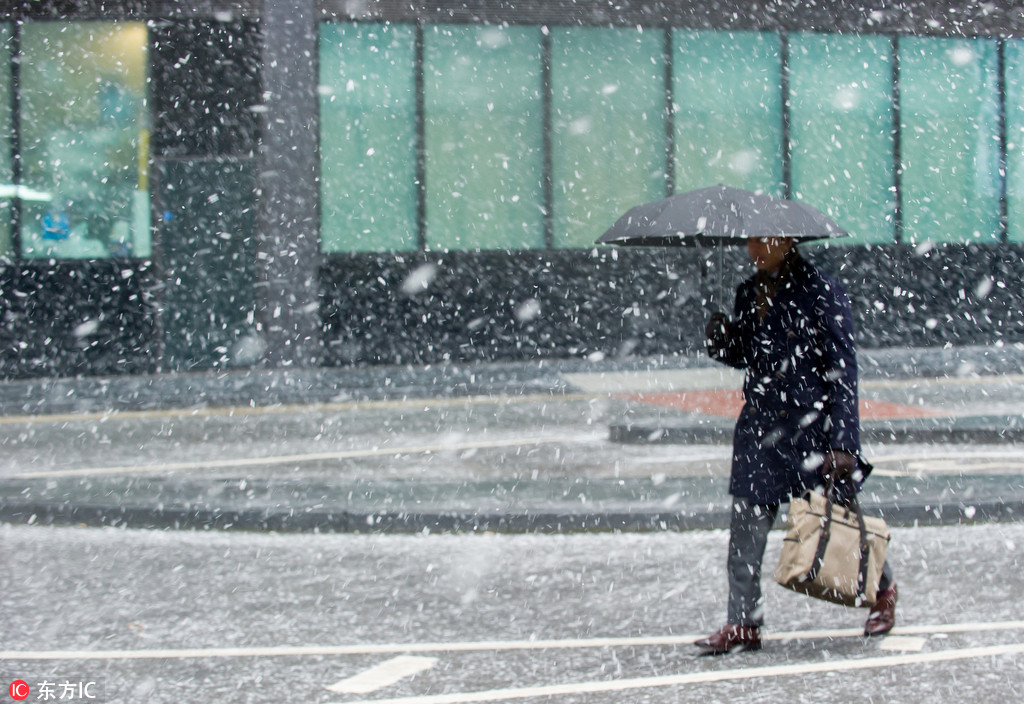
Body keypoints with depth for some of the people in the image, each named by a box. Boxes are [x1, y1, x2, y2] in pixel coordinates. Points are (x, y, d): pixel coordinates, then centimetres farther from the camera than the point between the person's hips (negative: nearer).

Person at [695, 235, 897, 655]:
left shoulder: (822, 293, -10)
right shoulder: (749, 294, 9)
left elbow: (843, 370, -11)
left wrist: (842, 443, -16)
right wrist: (722, 342, -5)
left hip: (811, 424, -5)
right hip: (760, 427, 5)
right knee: (746, 528, -2)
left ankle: (883, 590, 34)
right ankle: (742, 624, 4)